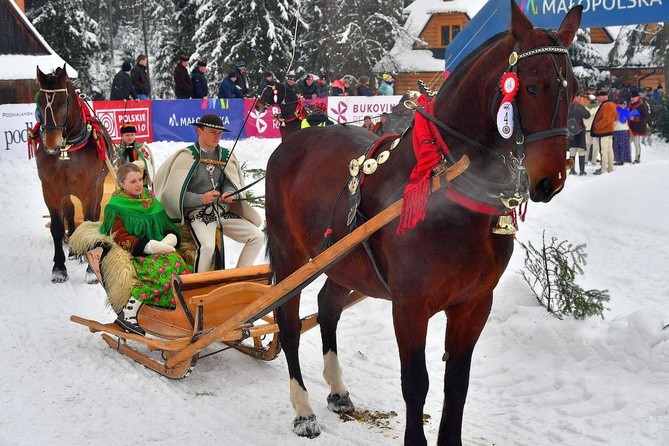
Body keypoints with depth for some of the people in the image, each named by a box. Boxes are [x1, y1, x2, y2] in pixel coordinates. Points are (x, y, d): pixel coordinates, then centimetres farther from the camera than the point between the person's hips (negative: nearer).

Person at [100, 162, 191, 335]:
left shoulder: (150, 200, 17)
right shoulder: (115, 208, -1)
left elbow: (168, 225, 17)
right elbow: (120, 239, -11)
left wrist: (170, 238, -8)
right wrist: (151, 246, -21)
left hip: (159, 251, 6)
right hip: (132, 256, -6)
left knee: (176, 260, -26)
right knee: (162, 268, -34)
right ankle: (127, 315, -32)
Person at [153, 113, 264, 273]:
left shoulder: (225, 155, 9)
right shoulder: (186, 157, -6)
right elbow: (174, 193, -9)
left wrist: (229, 193, -11)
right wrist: (201, 199, -22)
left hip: (223, 211, 6)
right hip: (197, 213, -6)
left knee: (258, 237, -4)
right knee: (207, 246, -33)